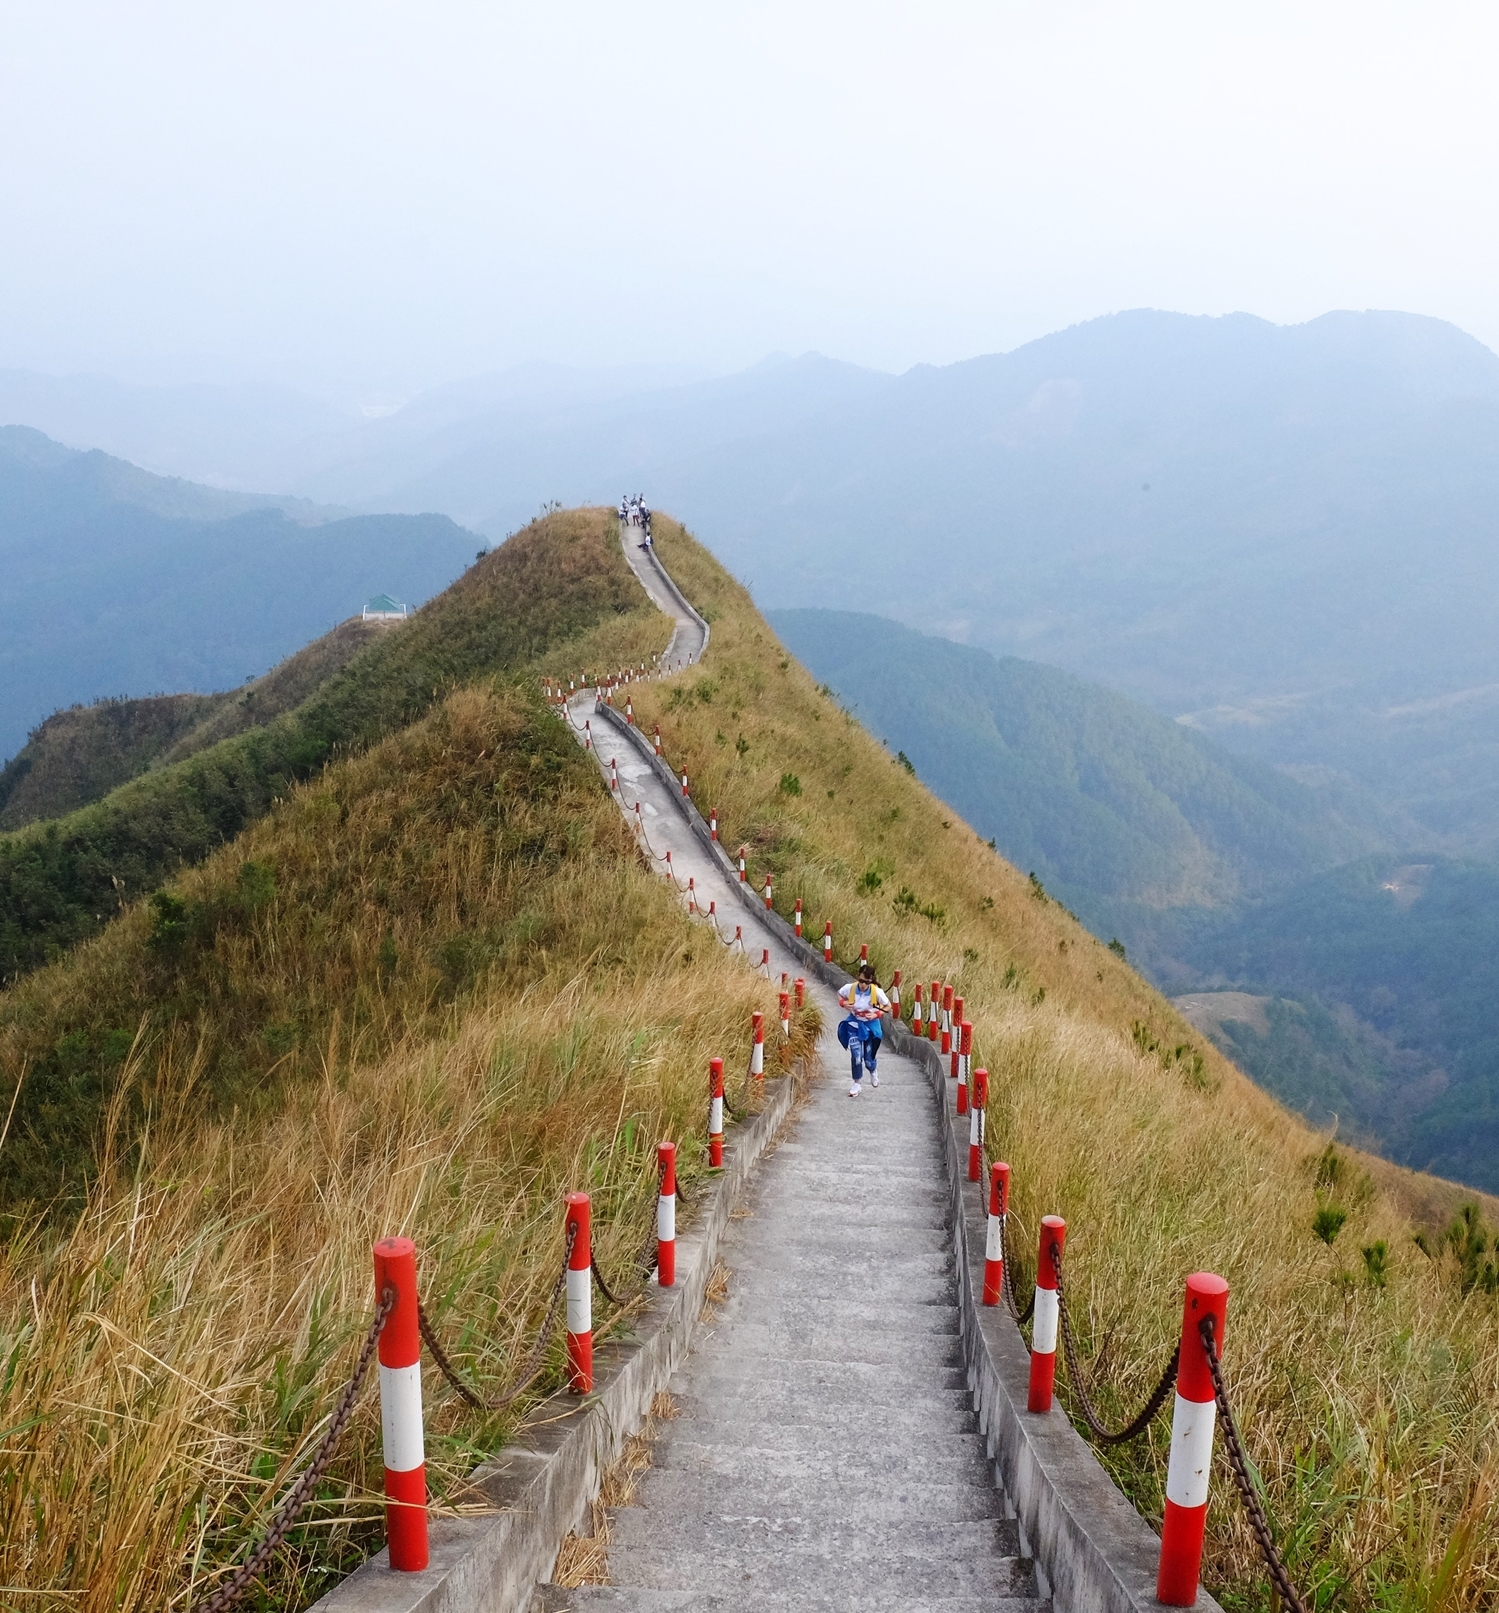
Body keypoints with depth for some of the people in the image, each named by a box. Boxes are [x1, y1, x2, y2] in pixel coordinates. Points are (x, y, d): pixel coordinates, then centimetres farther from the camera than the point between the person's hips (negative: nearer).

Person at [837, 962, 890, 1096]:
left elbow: (888, 1007, -6)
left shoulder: (877, 992, -22)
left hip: (870, 1025, 0)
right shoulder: (850, 988, -19)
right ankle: (857, 1083, 1)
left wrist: (876, 1014, -22)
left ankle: (873, 1072, 46)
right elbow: (840, 995, 4)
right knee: (856, 1053, -16)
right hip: (854, 1023, 1)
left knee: (868, 1059, 8)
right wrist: (844, 1003, -17)